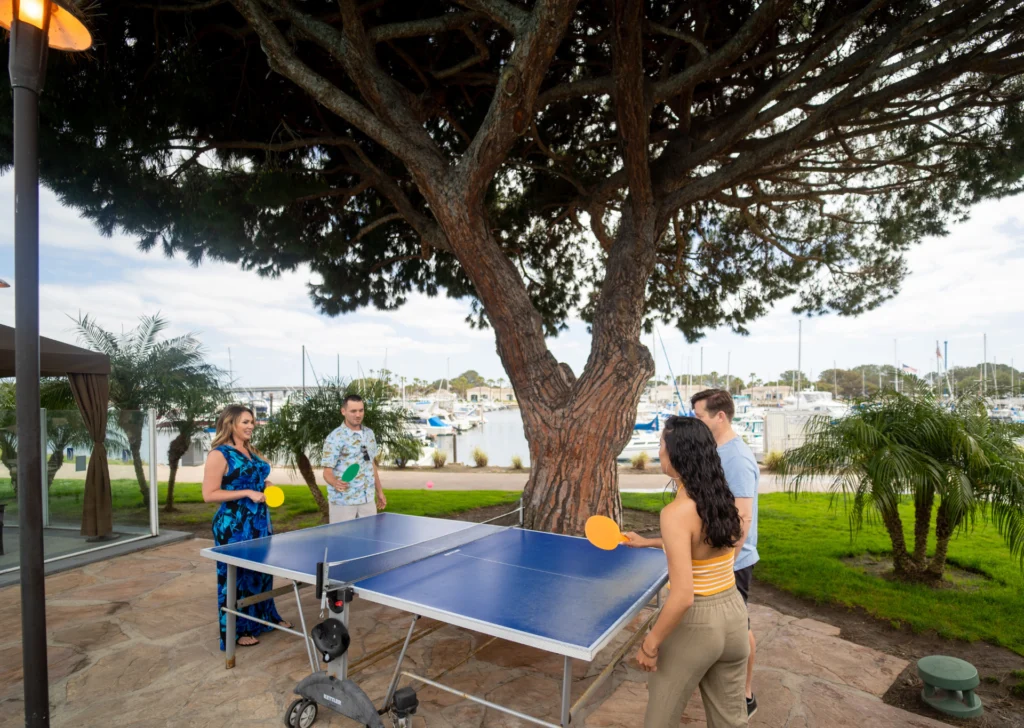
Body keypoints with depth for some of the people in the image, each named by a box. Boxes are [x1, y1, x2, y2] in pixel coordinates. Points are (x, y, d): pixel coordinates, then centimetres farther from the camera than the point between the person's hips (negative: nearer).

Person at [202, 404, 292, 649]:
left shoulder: (251, 451, 10)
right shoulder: (219, 454, -14)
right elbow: (209, 494, -18)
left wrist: (266, 486, 3)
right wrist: (247, 493, -23)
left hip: (259, 522, 8)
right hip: (234, 525, -8)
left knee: (262, 570, 19)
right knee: (236, 575, 5)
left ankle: (266, 617, 35)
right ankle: (237, 630, 20)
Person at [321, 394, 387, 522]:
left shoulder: (369, 434, 8)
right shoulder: (335, 438, -12)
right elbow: (327, 471, -13)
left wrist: (379, 491, 17)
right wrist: (336, 483, -35)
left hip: (368, 500, 6)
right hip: (343, 502, -6)